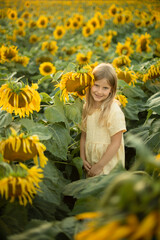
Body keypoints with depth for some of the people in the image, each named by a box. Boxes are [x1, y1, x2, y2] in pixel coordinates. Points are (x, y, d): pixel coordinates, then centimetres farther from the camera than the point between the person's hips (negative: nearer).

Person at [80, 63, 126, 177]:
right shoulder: (87, 107, 3)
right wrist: (82, 158, 2)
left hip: (109, 164, -5)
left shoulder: (114, 111, -17)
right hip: (91, 163, 5)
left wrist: (99, 166, -13)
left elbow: (116, 143, -16)